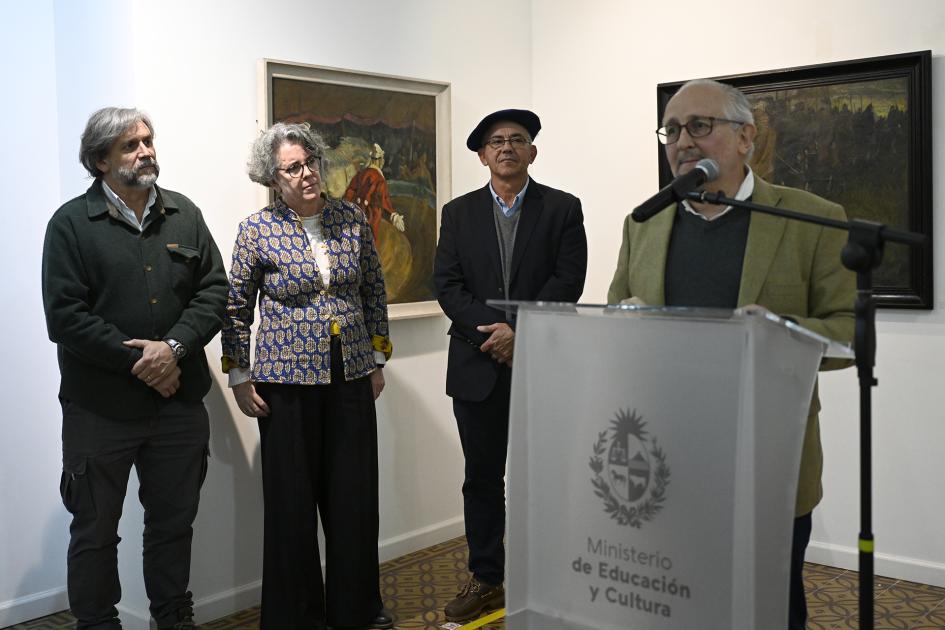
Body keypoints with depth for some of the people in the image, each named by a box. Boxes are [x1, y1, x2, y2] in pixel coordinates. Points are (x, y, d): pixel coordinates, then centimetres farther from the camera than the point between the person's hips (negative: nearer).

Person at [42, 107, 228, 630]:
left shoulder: (185, 215, 7)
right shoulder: (72, 223, -4)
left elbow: (215, 291, 1)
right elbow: (64, 315, -11)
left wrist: (173, 346, -14)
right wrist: (136, 360, -15)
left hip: (179, 400, 3)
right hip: (100, 406, -3)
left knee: (174, 522, 15)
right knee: (95, 528, 9)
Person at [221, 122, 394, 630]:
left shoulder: (352, 220, 4)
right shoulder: (257, 230, -4)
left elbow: (374, 293, 12)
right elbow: (235, 308, 3)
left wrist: (378, 358, 10)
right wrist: (238, 377, 2)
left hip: (351, 379, 3)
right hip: (286, 381, -3)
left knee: (355, 493, 8)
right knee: (292, 498, 5)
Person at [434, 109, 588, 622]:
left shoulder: (563, 208, 3)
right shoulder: (458, 212, 8)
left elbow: (568, 280, -7)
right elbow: (447, 285, 0)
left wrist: (519, 330, -16)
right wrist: (491, 330, -14)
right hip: (477, 367, 2)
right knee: (482, 478, 9)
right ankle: (486, 579, 21)